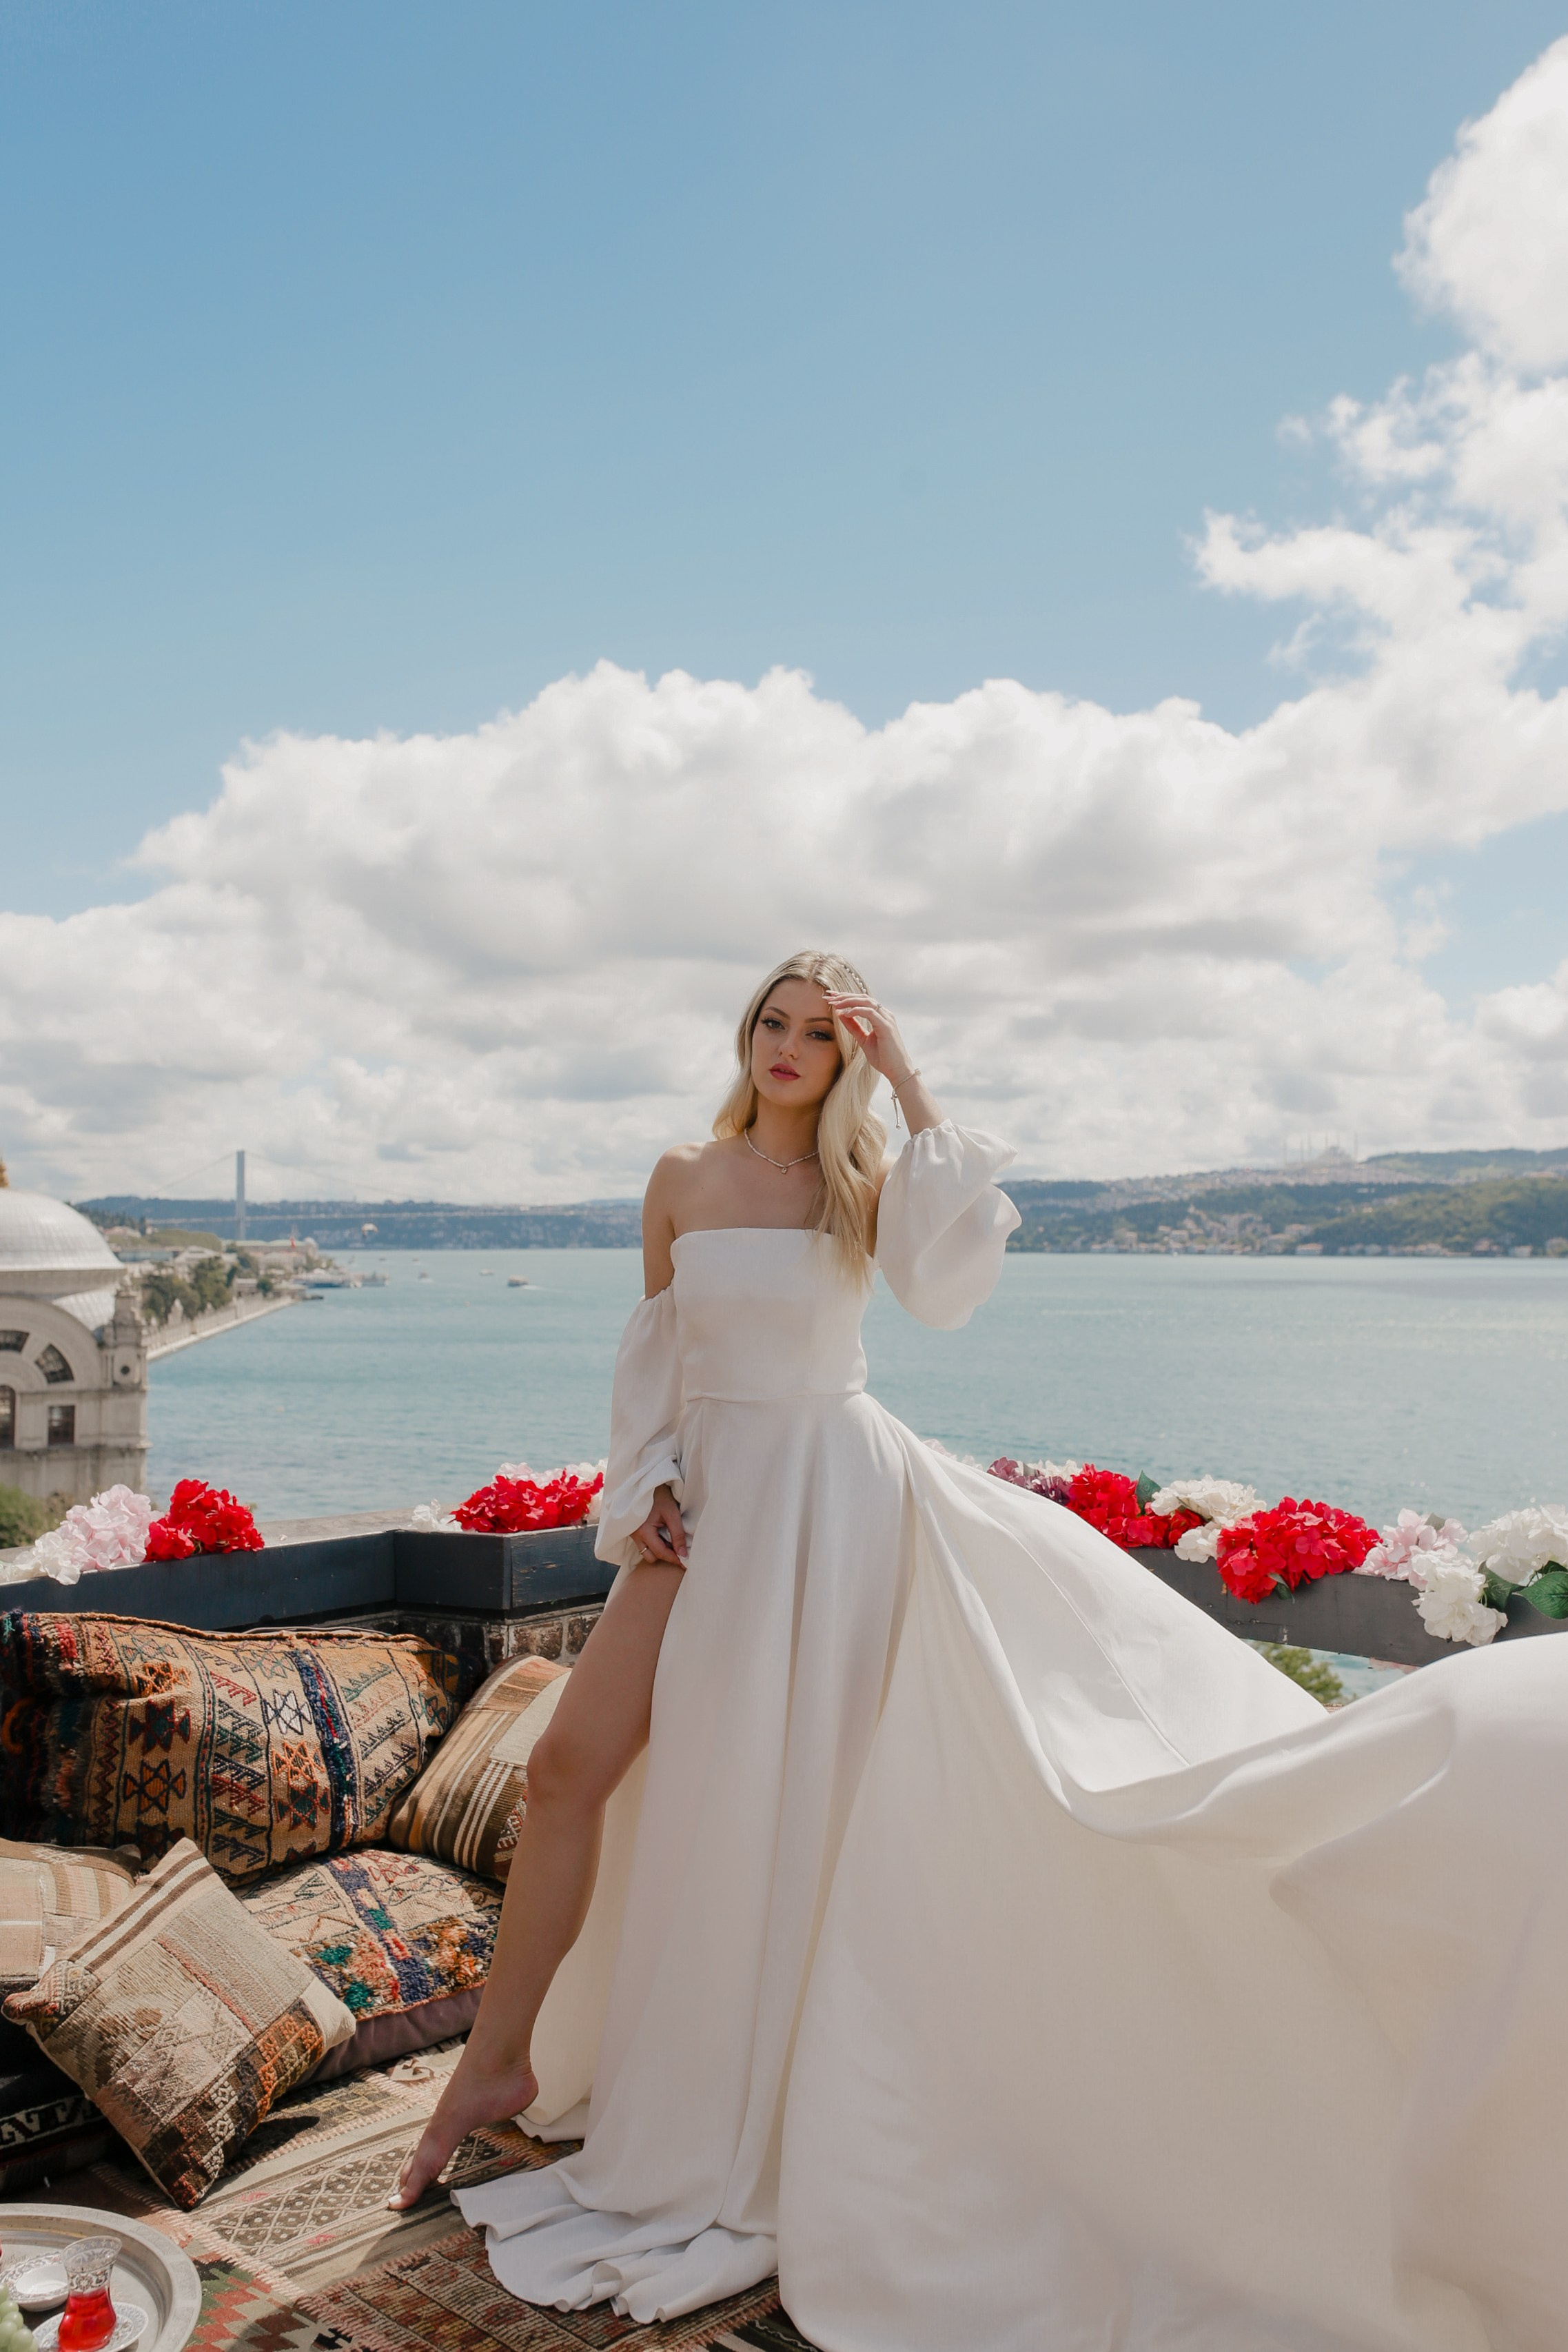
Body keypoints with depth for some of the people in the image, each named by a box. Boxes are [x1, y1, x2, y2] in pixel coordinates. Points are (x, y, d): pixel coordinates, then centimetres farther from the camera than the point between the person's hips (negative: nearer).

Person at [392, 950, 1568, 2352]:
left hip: (832, 1493, -3)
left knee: (788, 1800, 2)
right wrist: (646, 1488, 1)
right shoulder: (684, 1177, 6)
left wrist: (912, 1089, -19)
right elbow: (653, 1351, 13)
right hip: (709, 1499, 4)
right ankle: (499, 2061, 19)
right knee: (572, 1767, 1)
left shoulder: (865, 1181, -3)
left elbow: (949, 1290, -23)